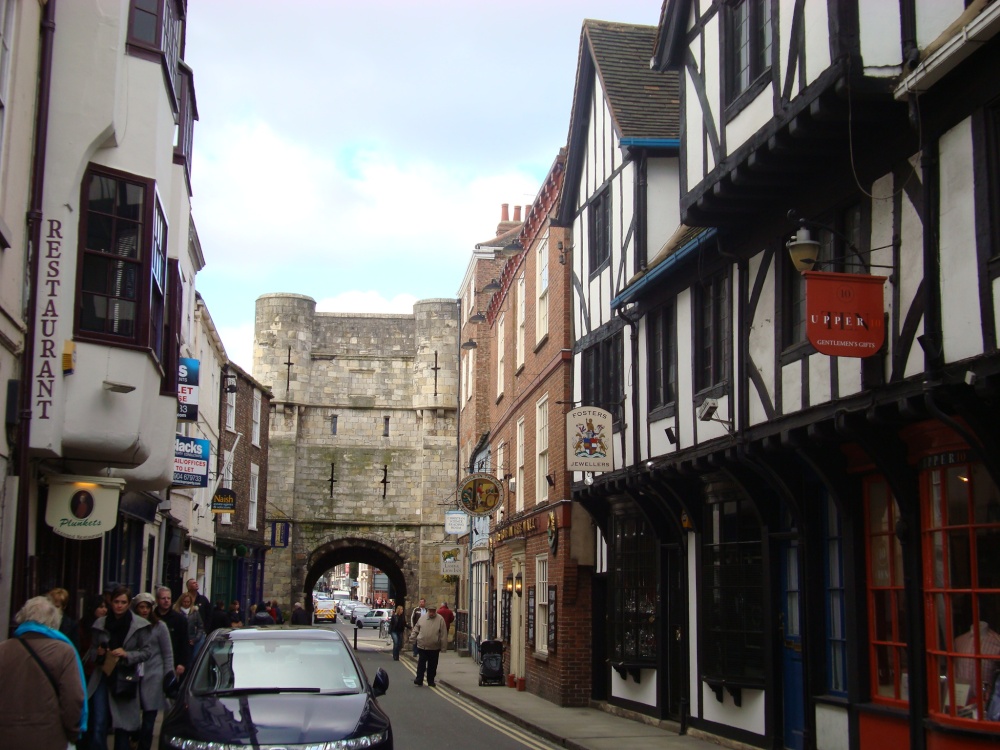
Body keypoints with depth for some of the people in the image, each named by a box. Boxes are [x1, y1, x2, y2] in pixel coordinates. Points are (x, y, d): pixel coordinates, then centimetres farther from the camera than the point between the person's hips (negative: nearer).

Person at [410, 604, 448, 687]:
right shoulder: (422, 618, 3)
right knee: (421, 664, 1)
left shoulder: (440, 619, -5)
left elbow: (443, 634, -5)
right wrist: (412, 638, 9)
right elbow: (416, 629, 14)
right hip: (422, 646, 1)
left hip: (434, 648, -1)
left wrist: (443, 646, -7)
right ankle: (419, 679, 6)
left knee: (432, 666, 7)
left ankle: (431, 681, 17)